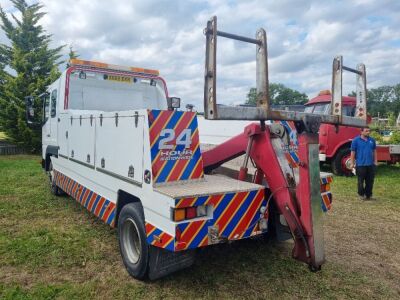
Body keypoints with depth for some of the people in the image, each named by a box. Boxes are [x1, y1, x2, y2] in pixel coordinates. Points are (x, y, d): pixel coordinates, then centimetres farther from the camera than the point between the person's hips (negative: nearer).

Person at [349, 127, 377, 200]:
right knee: (361, 181, 5)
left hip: (371, 164, 4)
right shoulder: (356, 140, -5)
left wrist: (375, 161, 11)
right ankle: (361, 194, 19)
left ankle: (369, 195, 20)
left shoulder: (372, 140, 7)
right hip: (360, 164, -4)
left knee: (370, 181, 9)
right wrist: (352, 163, -6)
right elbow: (353, 152, -4)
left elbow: (374, 151, 15)